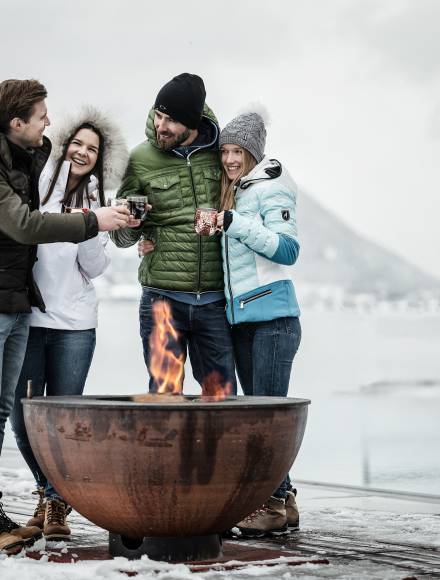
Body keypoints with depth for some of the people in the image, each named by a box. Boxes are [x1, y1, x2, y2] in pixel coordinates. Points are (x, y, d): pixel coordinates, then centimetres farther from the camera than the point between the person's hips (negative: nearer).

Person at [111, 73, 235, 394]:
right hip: (162, 298, -1)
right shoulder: (141, 159, 0)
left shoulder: (219, 151, 2)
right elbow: (120, 237, 7)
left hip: (214, 301, 1)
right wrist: (129, 224, -16)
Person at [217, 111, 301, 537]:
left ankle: (277, 504, -6)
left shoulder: (269, 189, -6)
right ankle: (282, 501, 14)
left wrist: (233, 222, -24)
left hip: (273, 316, -8)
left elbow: (287, 249, -18)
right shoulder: (227, 194, 16)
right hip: (239, 319, 8)